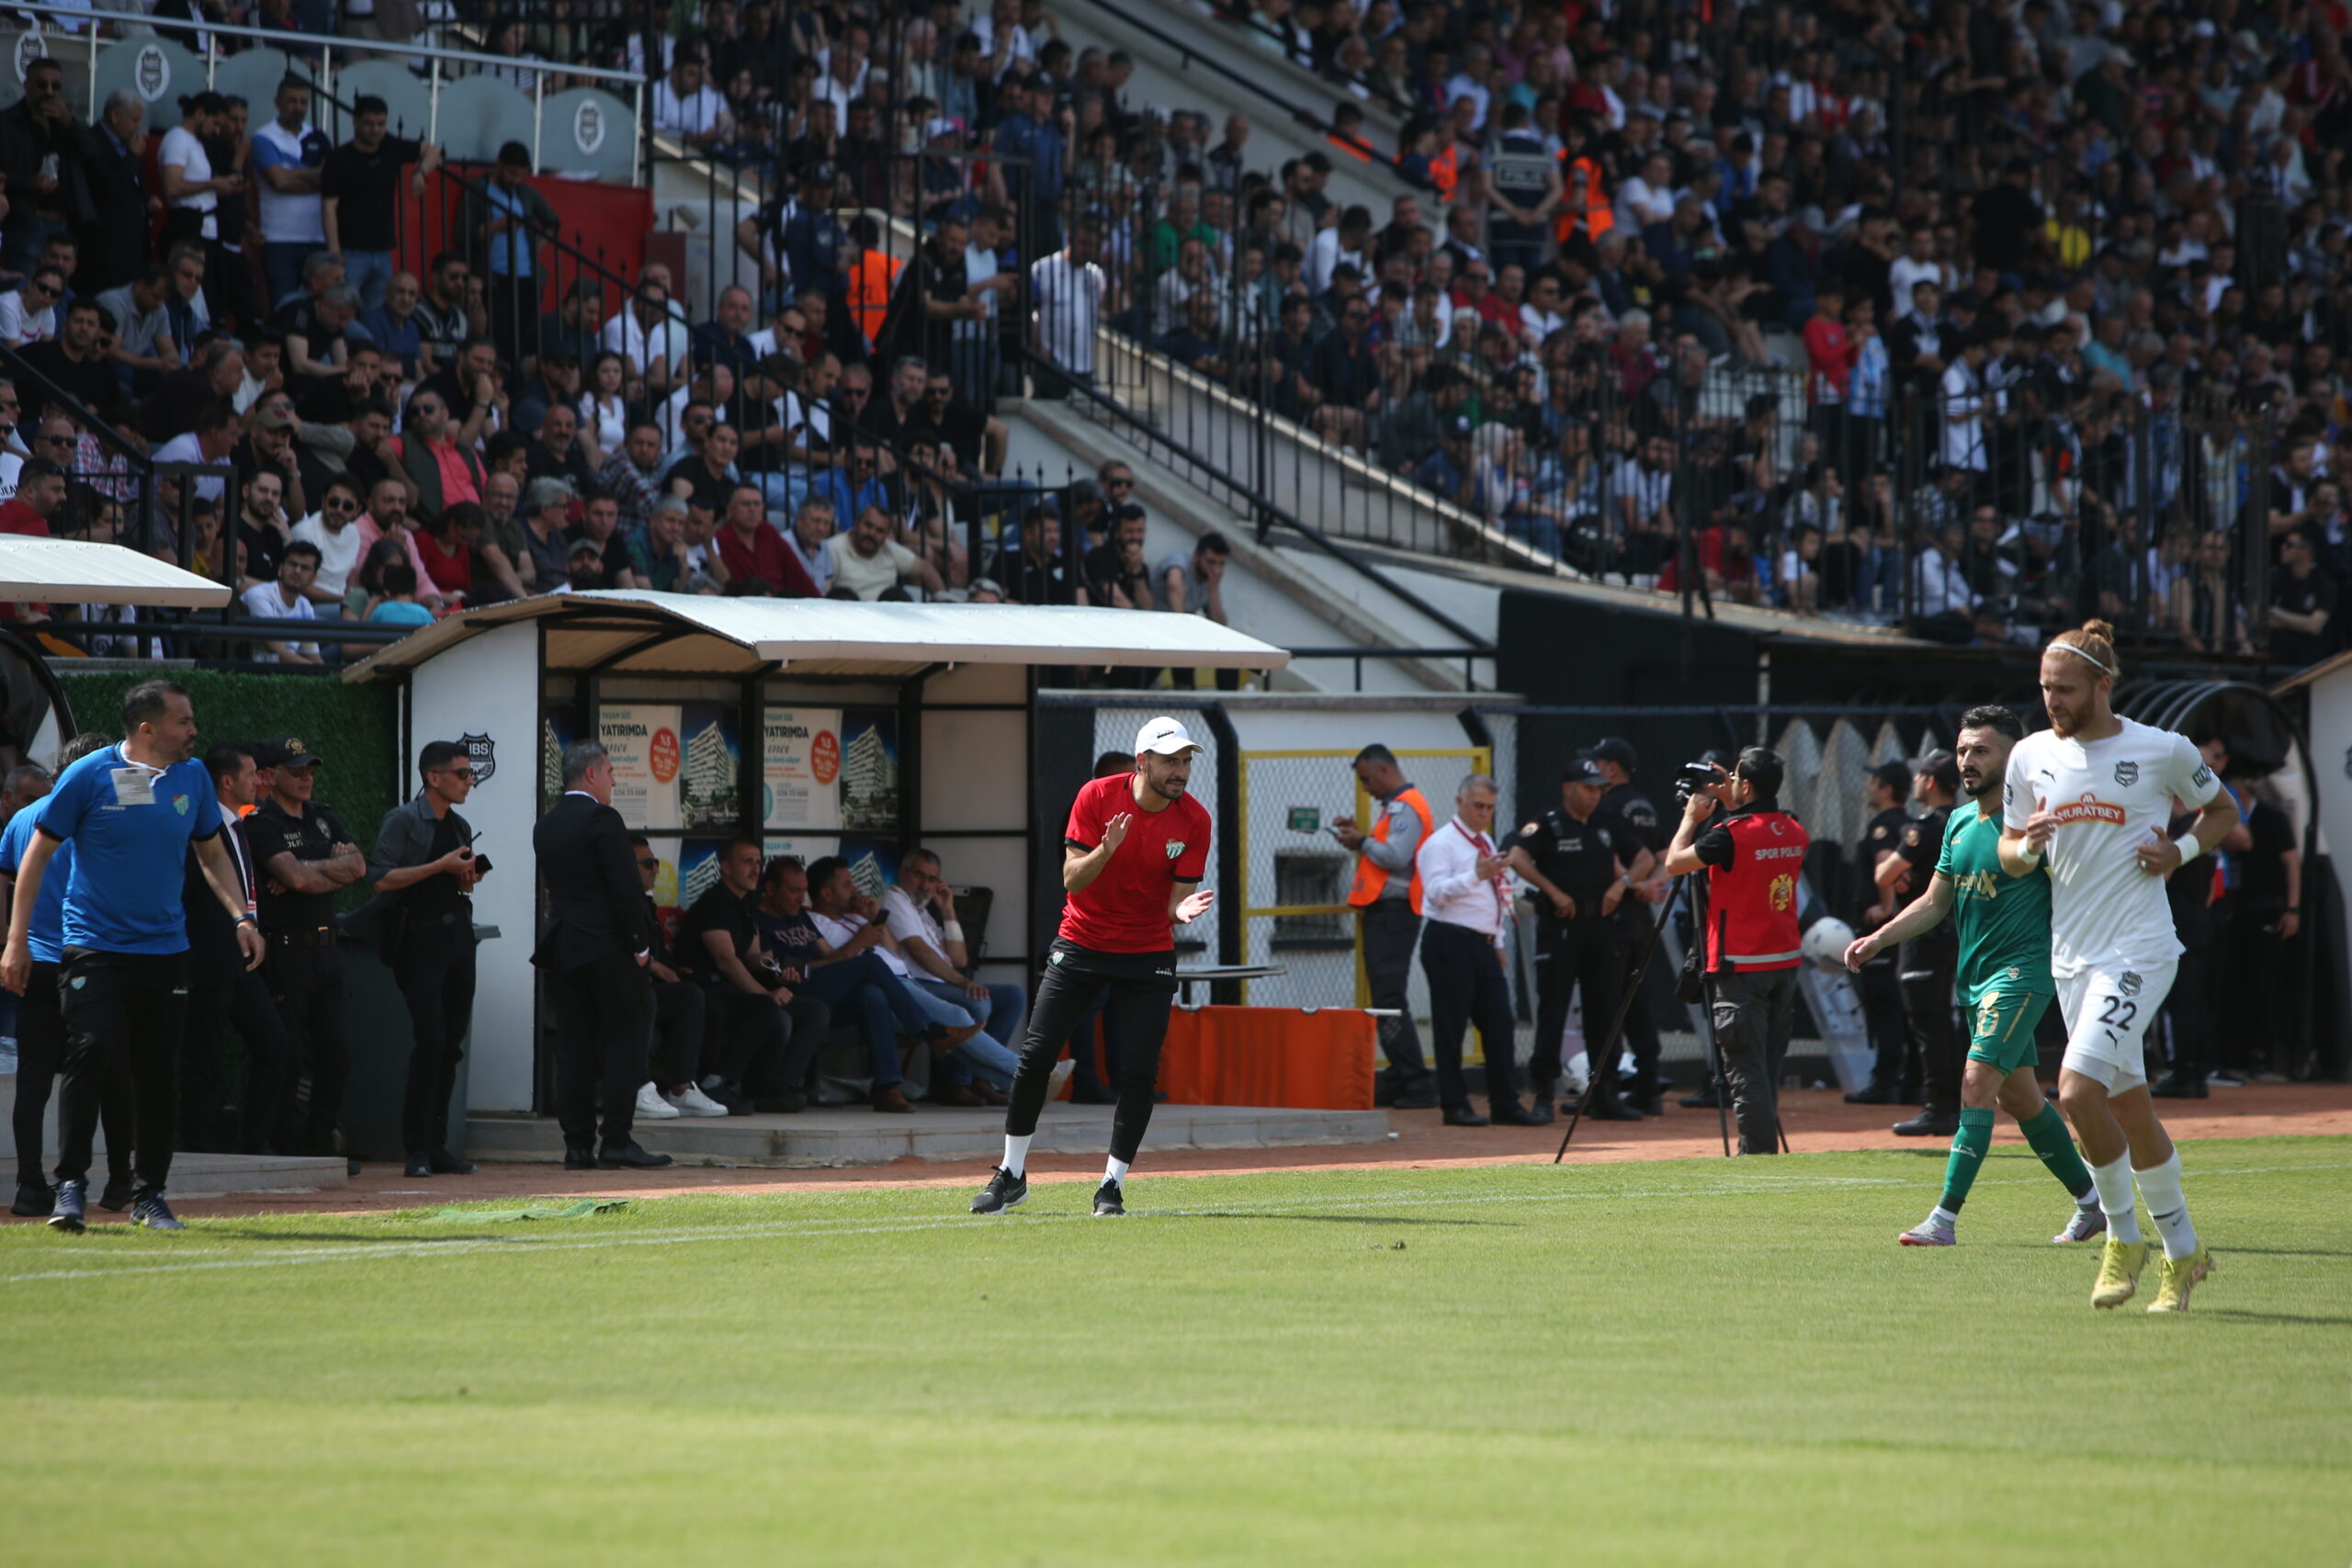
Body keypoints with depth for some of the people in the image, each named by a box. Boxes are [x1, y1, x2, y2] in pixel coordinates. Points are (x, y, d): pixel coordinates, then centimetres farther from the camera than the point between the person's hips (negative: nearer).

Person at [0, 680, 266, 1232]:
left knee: (158, 1073, 5)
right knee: (89, 1055, -16)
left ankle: (150, 1195, 16)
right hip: (94, 949, -4)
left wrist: (241, 916, 4)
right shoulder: (89, 775, -8)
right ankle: (71, 1186, -8)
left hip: (165, 952, 4)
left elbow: (212, 854, 18)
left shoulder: (193, 776, 6)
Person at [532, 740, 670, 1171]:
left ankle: (578, 1145, 3)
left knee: (574, 1049, 6)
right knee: (622, 1043, -2)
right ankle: (617, 1142, -6)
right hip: (608, 946, -7)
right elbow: (625, 885, -15)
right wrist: (638, 942, -8)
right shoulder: (602, 819, -11)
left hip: (563, 946, 7)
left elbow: (554, 885, 14)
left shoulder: (546, 826, 12)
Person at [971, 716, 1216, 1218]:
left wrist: (1182, 910, -32)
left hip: (1148, 954, 1)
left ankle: (1112, 1186, 4)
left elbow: (1178, 898, -8)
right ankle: (1011, 1175, 9)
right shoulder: (1097, 796, -12)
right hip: (1082, 945, -1)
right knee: (1036, 1055, -6)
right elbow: (1071, 879, -14)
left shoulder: (1194, 820, -9)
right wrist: (1106, 850, -34)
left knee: (1140, 1072, -10)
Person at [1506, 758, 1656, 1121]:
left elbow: (1645, 858, 20)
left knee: (1604, 1010, 6)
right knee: (1552, 1009, -5)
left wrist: (1624, 882, 0)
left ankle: (1604, 1094, 11)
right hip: (1560, 926, -6)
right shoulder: (1547, 826, -3)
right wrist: (1554, 892, -21)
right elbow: (1517, 856, -19)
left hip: (1601, 925, 6)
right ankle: (1542, 1095, -3)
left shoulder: (1607, 826, 14)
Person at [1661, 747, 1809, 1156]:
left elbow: (1674, 863, -7)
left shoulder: (1733, 834, -16)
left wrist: (1692, 818, 7)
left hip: (1741, 968, -7)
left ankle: (1760, 1156, -10)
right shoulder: (1794, 831, 5)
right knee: (1767, 1069, 14)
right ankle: (1761, 1150, 19)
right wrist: (1730, 806, 23)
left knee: (1746, 1071, -6)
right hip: (1786, 963, 7)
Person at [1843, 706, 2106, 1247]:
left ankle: (1945, 1218, -20)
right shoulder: (1959, 822, 11)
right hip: (1976, 978, 9)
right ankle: (2091, 1202, 28)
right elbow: (1935, 902, 17)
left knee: (1978, 1081, -18)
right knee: (2016, 1096, 15)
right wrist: (1878, 939, 7)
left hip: (2022, 973, -9)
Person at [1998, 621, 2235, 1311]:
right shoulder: (2032, 756, 6)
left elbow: (2222, 809, 10)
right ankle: (2183, 1254, 24)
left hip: (2138, 950, -5)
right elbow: (2009, 853, 14)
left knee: (2078, 1091, -20)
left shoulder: (2163, 751, -5)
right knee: (2128, 1108, 11)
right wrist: (2026, 848, -9)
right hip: (2071, 956, 6)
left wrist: (2182, 851, -8)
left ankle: (2124, 1237, -2)